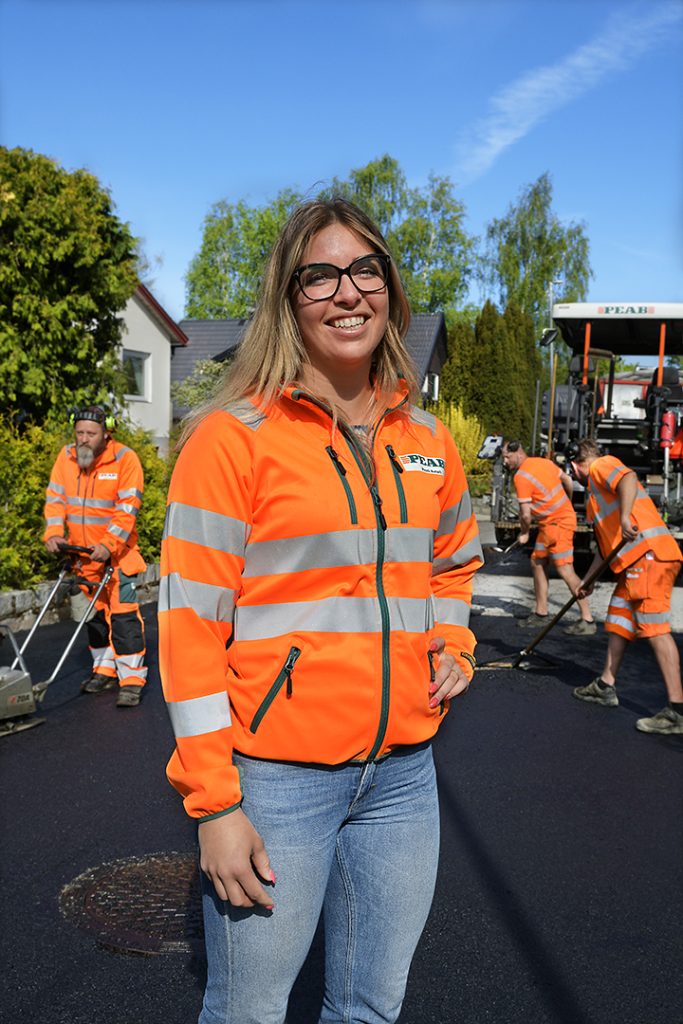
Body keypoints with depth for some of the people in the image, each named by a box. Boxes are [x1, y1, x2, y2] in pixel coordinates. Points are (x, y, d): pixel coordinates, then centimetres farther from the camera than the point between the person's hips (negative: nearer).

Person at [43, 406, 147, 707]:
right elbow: (55, 498, 6)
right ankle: (104, 670, 27)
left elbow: (127, 509, -18)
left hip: (117, 552, -5)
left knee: (123, 612, -9)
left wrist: (108, 545, -25)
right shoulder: (66, 457, 0)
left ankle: (131, 679, -5)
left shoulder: (125, 459, -14)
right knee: (95, 612, 14)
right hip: (83, 552, 5)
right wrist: (54, 533, -9)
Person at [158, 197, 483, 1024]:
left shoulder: (426, 439, 7)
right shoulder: (233, 436, -9)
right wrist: (213, 802, -13)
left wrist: (452, 647, 5)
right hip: (274, 774, -4)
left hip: (402, 769, 5)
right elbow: (190, 624, -11)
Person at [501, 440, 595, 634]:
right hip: (550, 523, 10)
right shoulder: (544, 462, 9)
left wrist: (524, 533, 3)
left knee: (565, 570, -10)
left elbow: (525, 513, -16)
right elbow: (568, 481, 19)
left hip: (558, 523, -10)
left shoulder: (521, 476, -16)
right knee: (538, 563, 14)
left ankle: (587, 620, -8)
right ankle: (541, 613, 21)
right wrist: (567, 503, 35)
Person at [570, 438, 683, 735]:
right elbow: (606, 541, 33)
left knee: (655, 628, -14)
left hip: (649, 554, -11)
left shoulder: (601, 466, 3)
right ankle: (606, 687, 28)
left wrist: (625, 516, -33)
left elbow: (628, 479, -21)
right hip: (634, 561, 11)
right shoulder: (597, 492, 31)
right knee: (618, 621, 18)